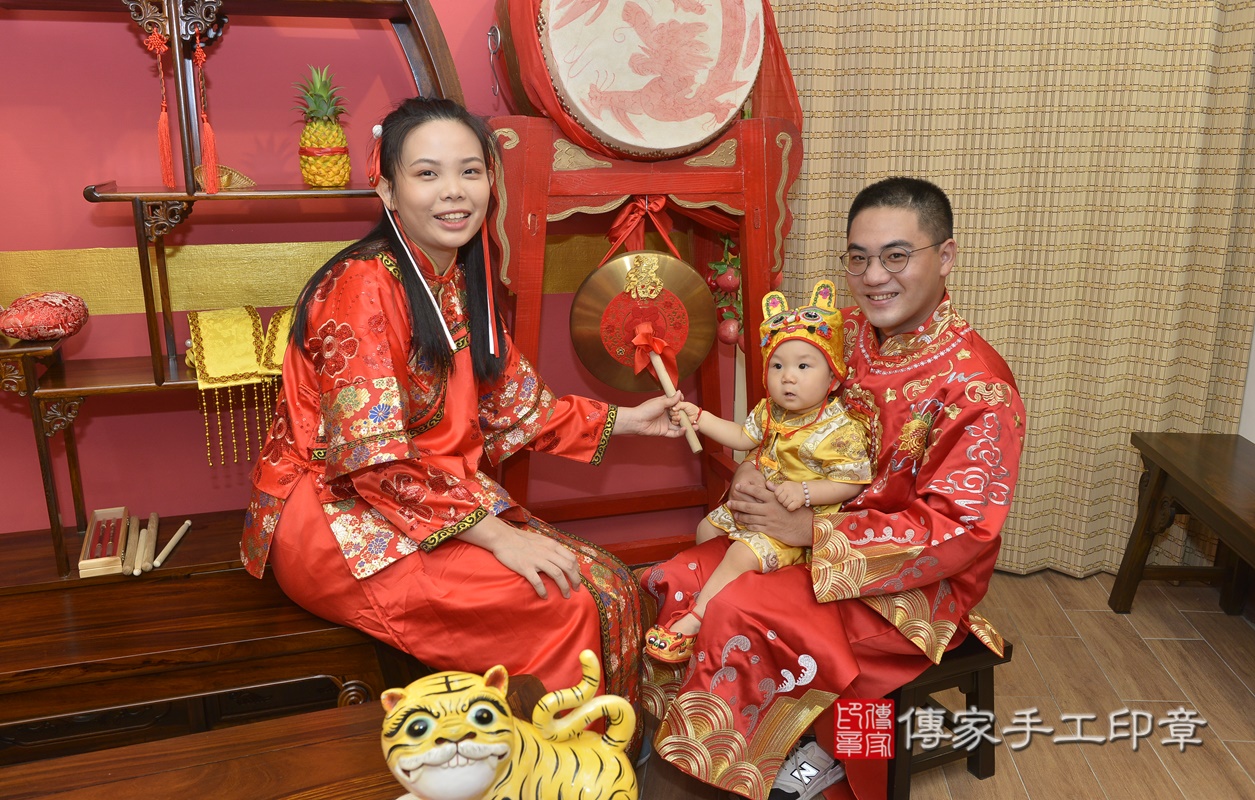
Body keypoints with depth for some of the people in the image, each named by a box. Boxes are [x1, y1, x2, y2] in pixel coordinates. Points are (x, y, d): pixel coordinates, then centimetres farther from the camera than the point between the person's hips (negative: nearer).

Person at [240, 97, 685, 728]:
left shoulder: (463, 284, 8)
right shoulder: (360, 286, -18)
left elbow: (512, 409, 13)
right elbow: (372, 459, -23)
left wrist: (624, 421, 9)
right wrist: (499, 536, -25)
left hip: (443, 497, 8)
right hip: (334, 515, -7)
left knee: (609, 584, -9)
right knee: (562, 604, -22)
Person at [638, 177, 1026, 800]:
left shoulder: (977, 387, -22)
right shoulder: (846, 334, -1)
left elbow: (955, 532, -23)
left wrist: (806, 529, -24)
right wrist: (753, 478, -12)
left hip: (919, 586, -7)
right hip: (816, 529, 7)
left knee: (739, 611, -24)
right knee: (679, 578, -8)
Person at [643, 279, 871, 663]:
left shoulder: (838, 429, -23)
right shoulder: (770, 410, -1)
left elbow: (852, 482, -22)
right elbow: (743, 437, 13)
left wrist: (805, 492, -33)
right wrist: (698, 417, 4)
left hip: (797, 521, -9)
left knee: (743, 554, -25)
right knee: (707, 528, 19)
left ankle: (692, 621, -18)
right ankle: (722, 588, 40)